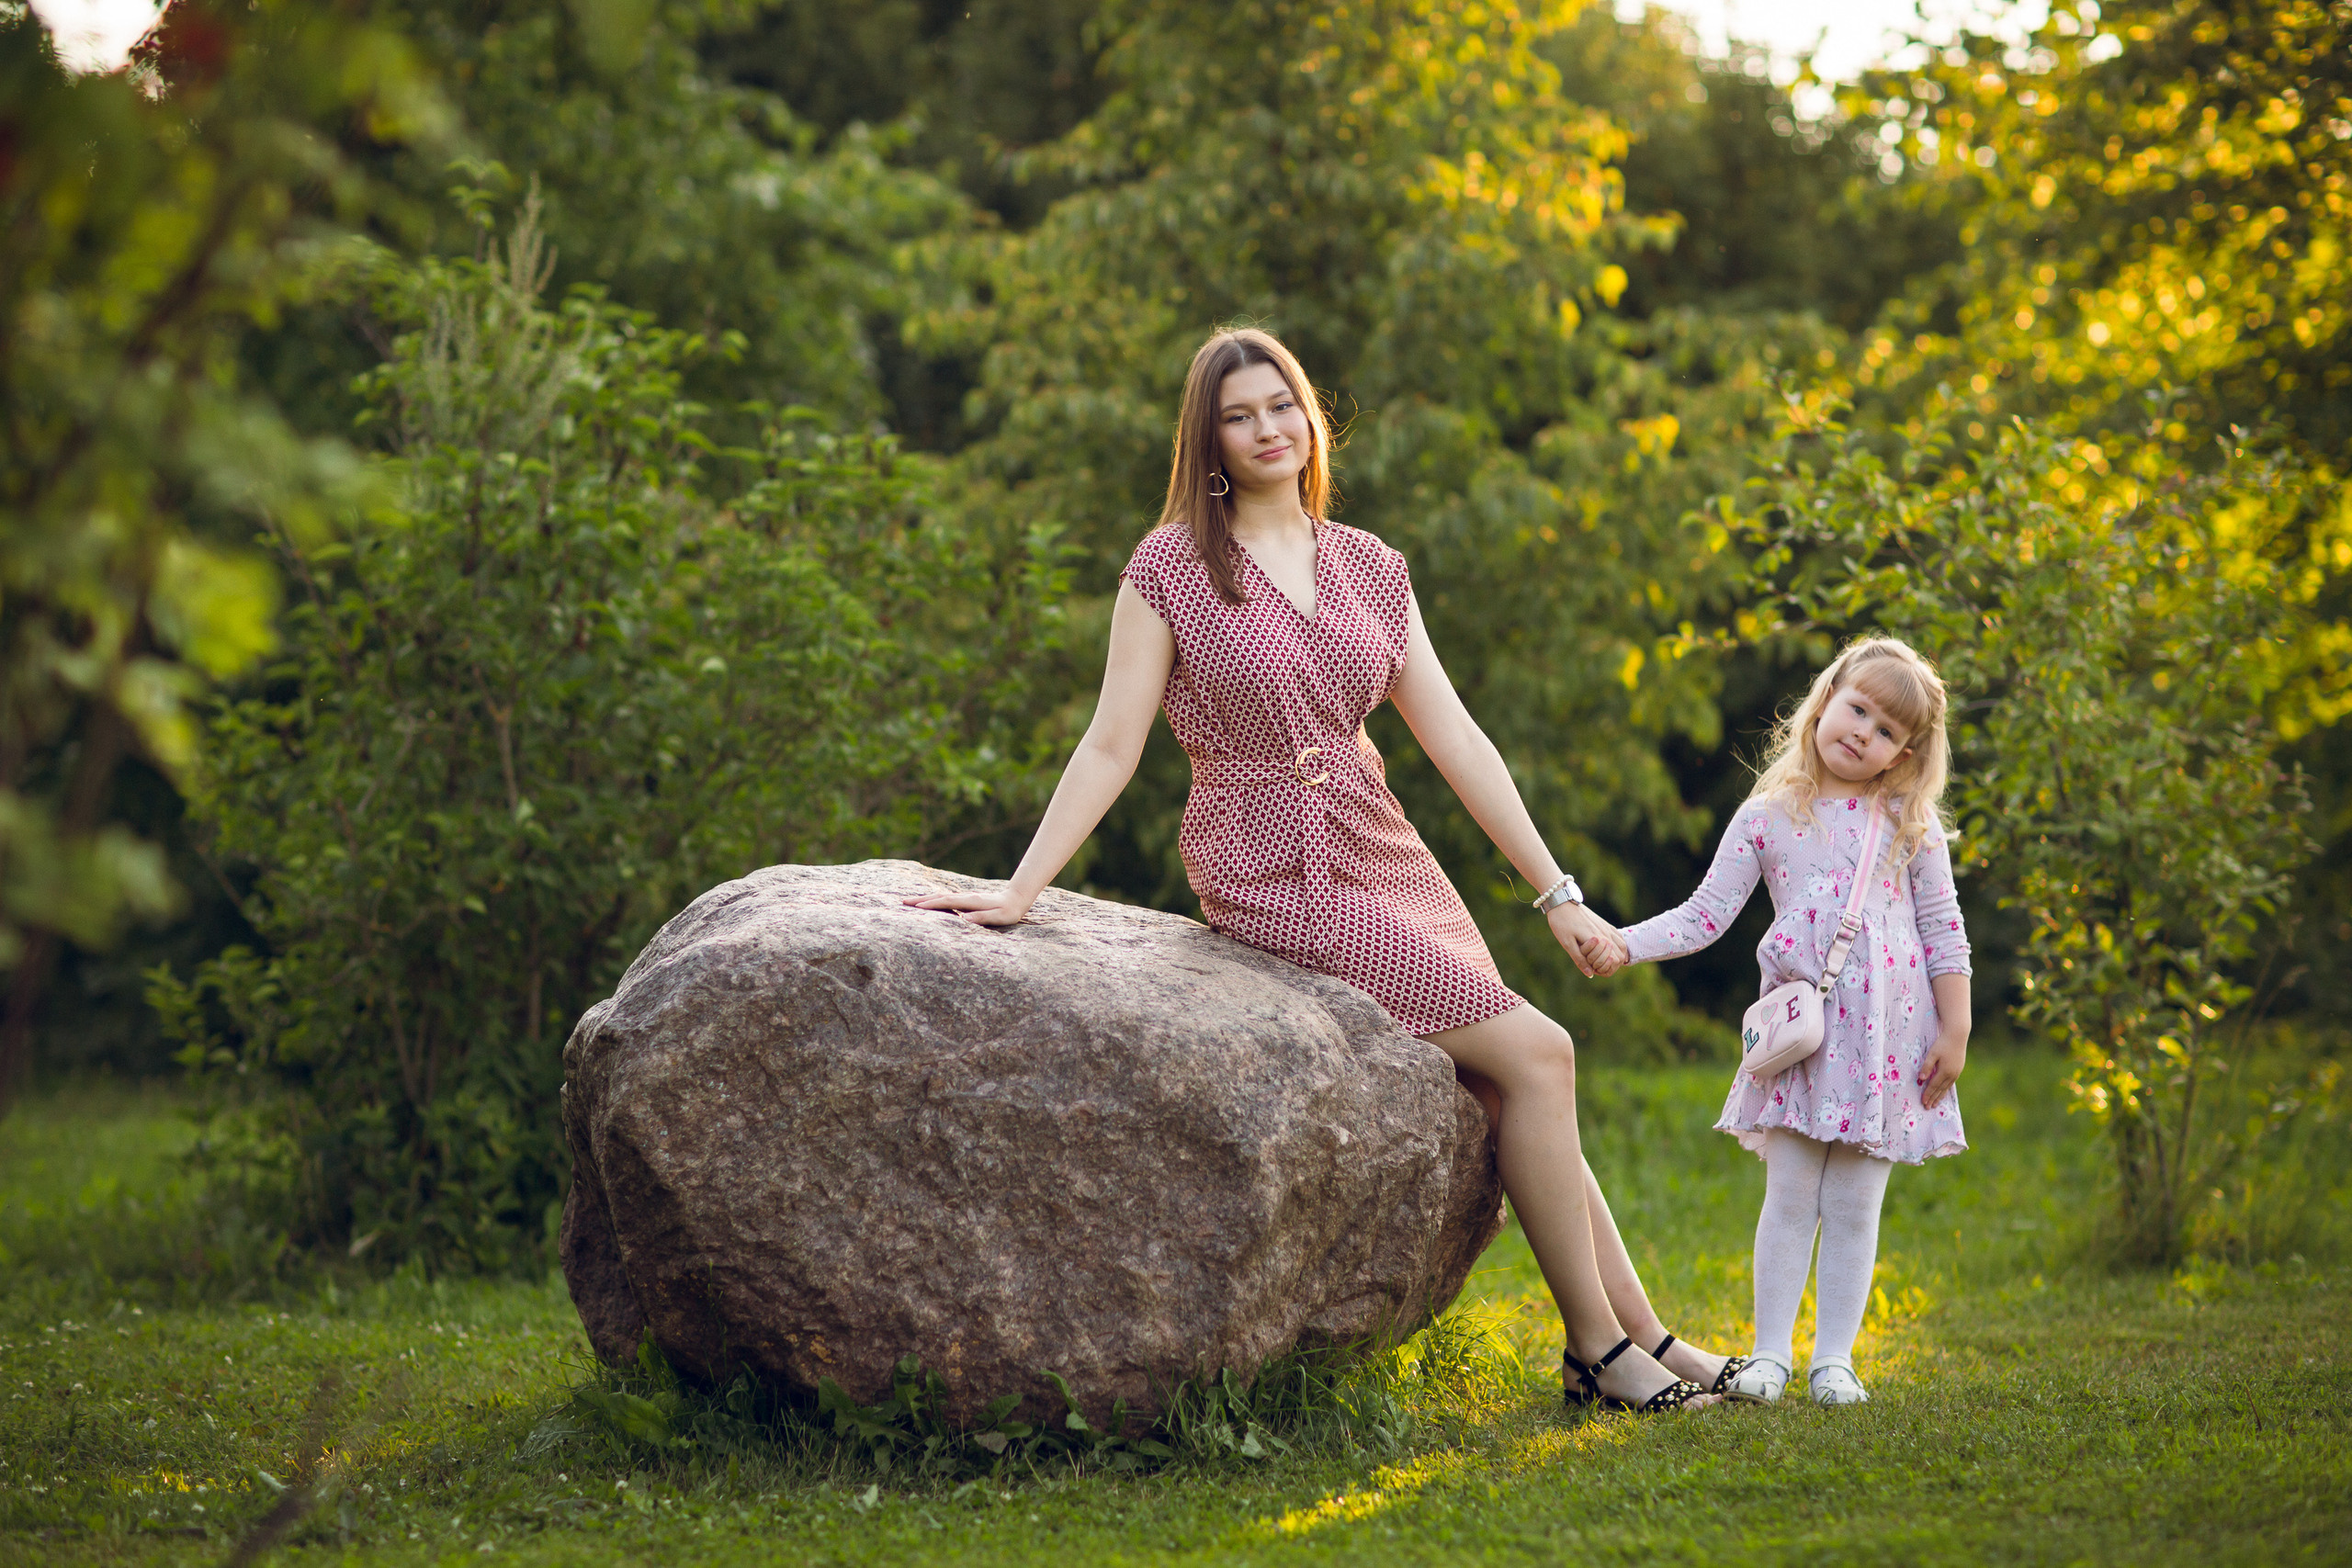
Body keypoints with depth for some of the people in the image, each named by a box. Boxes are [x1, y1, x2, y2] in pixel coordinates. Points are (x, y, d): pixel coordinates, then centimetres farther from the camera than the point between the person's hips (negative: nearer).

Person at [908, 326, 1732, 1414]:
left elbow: (1455, 739, 10)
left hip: (1385, 858, 5)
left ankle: (1644, 1336, 6)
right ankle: (1597, 1349, -5)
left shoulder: (1370, 569, 10)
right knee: (1536, 1054, -14)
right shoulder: (1173, 567, -4)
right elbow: (1110, 748, -6)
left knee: (1518, 1096, -4)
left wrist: (1556, 891, 7)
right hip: (1272, 877, -5)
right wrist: (1018, 892, -14)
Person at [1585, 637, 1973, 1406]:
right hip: (1799, 1033, 0)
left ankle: (1835, 1356, 10)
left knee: (1855, 1205, 3)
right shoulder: (1768, 816, 3)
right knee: (1790, 1197, 0)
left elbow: (1945, 935, 6)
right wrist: (1624, 942, -9)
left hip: (1889, 1036, 0)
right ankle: (1770, 1350, 8)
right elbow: (1705, 914, 3)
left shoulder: (1911, 824, 3)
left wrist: (1954, 1032, 1)